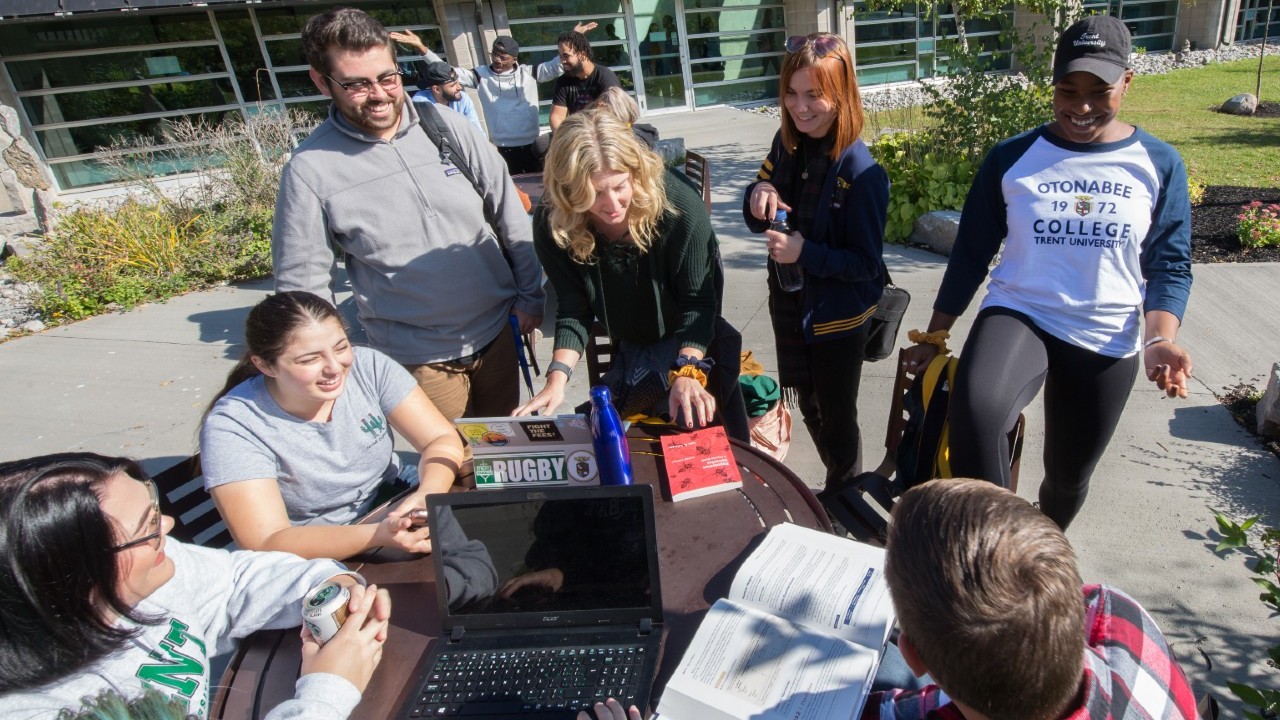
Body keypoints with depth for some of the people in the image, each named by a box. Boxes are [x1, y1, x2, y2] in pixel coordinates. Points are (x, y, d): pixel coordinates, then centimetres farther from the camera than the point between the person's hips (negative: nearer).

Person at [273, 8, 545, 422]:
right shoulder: (310, 170, -9)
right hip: (418, 356, -2)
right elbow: (302, 286, -5)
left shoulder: (449, 129, -4)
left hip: (497, 331, 3)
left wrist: (530, 294, 2)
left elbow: (510, 215, 2)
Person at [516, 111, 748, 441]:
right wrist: (557, 379, -27)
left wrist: (688, 373, -39)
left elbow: (698, 301, -26)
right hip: (630, 352, 3)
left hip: (694, 344, -3)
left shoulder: (679, 206, -31)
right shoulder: (553, 224, -22)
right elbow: (574, 309, -15)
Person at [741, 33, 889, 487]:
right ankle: (842, 481, 50)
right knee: (809, 408, 24)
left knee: (837, 418, 13)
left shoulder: (861, 172, -23)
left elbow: (867, 264, -19)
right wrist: (759, 193, -18)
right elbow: (757, 221, 4)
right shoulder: (786, 144, -4)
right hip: (789, 306, 7)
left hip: (838, 318, -6)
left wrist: (805, 253, -32)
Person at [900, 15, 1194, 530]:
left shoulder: (1159, 164, 1)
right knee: (976, 409, -37)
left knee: (1068, 476, 17)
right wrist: (934, 335, 4)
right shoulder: (1011, 158, -3)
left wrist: (1161, 338, -16)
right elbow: (971, 253, 3)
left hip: (1107, 344, 2)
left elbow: (1170, 264, 3)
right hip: (1018, 316, -2)